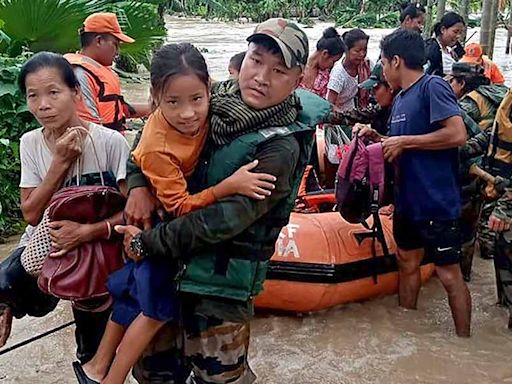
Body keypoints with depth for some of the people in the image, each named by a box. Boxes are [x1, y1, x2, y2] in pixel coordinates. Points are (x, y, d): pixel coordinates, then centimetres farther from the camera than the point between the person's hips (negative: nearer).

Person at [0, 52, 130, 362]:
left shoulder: (110, 142, -19)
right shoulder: (30, 143, -6)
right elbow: (32, 214, -11)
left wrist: (86, 231, -34)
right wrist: (61, 161, -22)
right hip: (41, 245, 2)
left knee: (92, 323, 8)